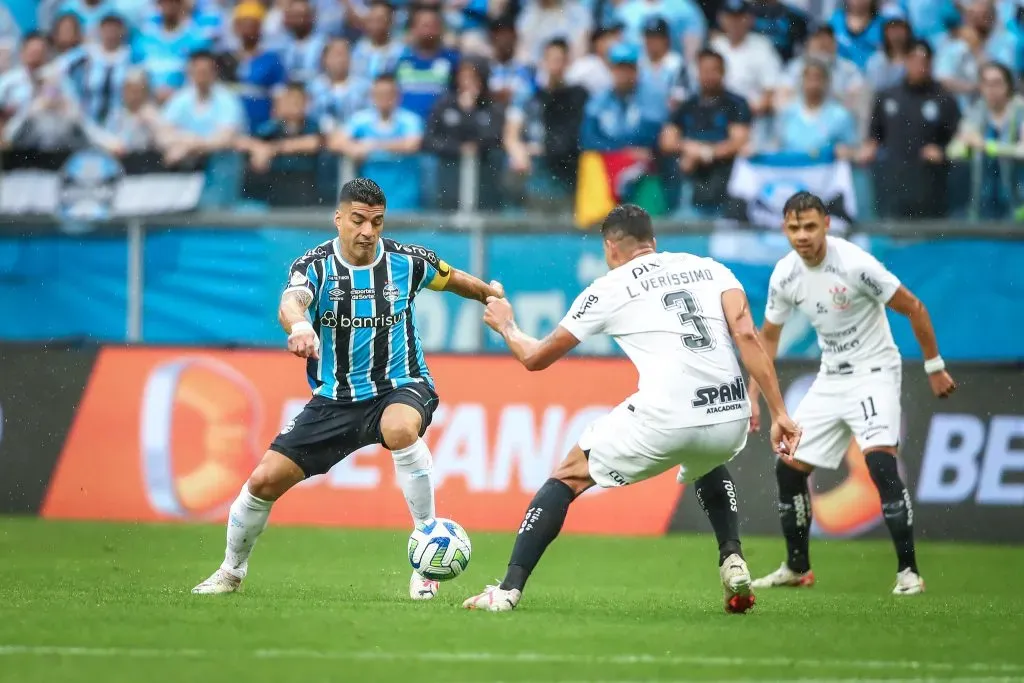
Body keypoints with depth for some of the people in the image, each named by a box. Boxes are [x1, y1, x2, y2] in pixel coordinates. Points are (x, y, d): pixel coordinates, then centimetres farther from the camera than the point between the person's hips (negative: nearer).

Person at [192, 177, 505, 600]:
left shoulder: (407, 262, -7)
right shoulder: (315, 265, -11)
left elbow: (452, 279, 15)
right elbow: (291, 302, -34)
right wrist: (298, 325, -57)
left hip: (400, 388, -2)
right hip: (334, 401, 2)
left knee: (400, 428, -39)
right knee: (265, 480, -3)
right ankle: (231, 573, 25)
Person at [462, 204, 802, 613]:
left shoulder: (608, 288, 13)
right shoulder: (709, 268, 19)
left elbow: (535, 358, 22)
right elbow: (746, 335, 3)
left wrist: (506, 326, 43)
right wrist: (779, 413, 2)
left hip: (665, 418, -4)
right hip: (730, 416, 4)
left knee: (568, 477, 16)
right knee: (709, 470, 40)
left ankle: (509, 590, 8)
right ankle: (732, 560, 17)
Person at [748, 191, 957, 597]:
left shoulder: (855, 264, -23)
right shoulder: (785, 275, -5)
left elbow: (913, 308, -13)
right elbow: (768, 336, 10)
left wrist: (934, 367, -8)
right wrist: (752, 396, 4)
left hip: (873, 373, -7)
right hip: (831, 378, 7)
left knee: (880, 462, -25)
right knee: (789, 467, 5)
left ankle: (909, 571, -20)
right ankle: (797, 567, 24)